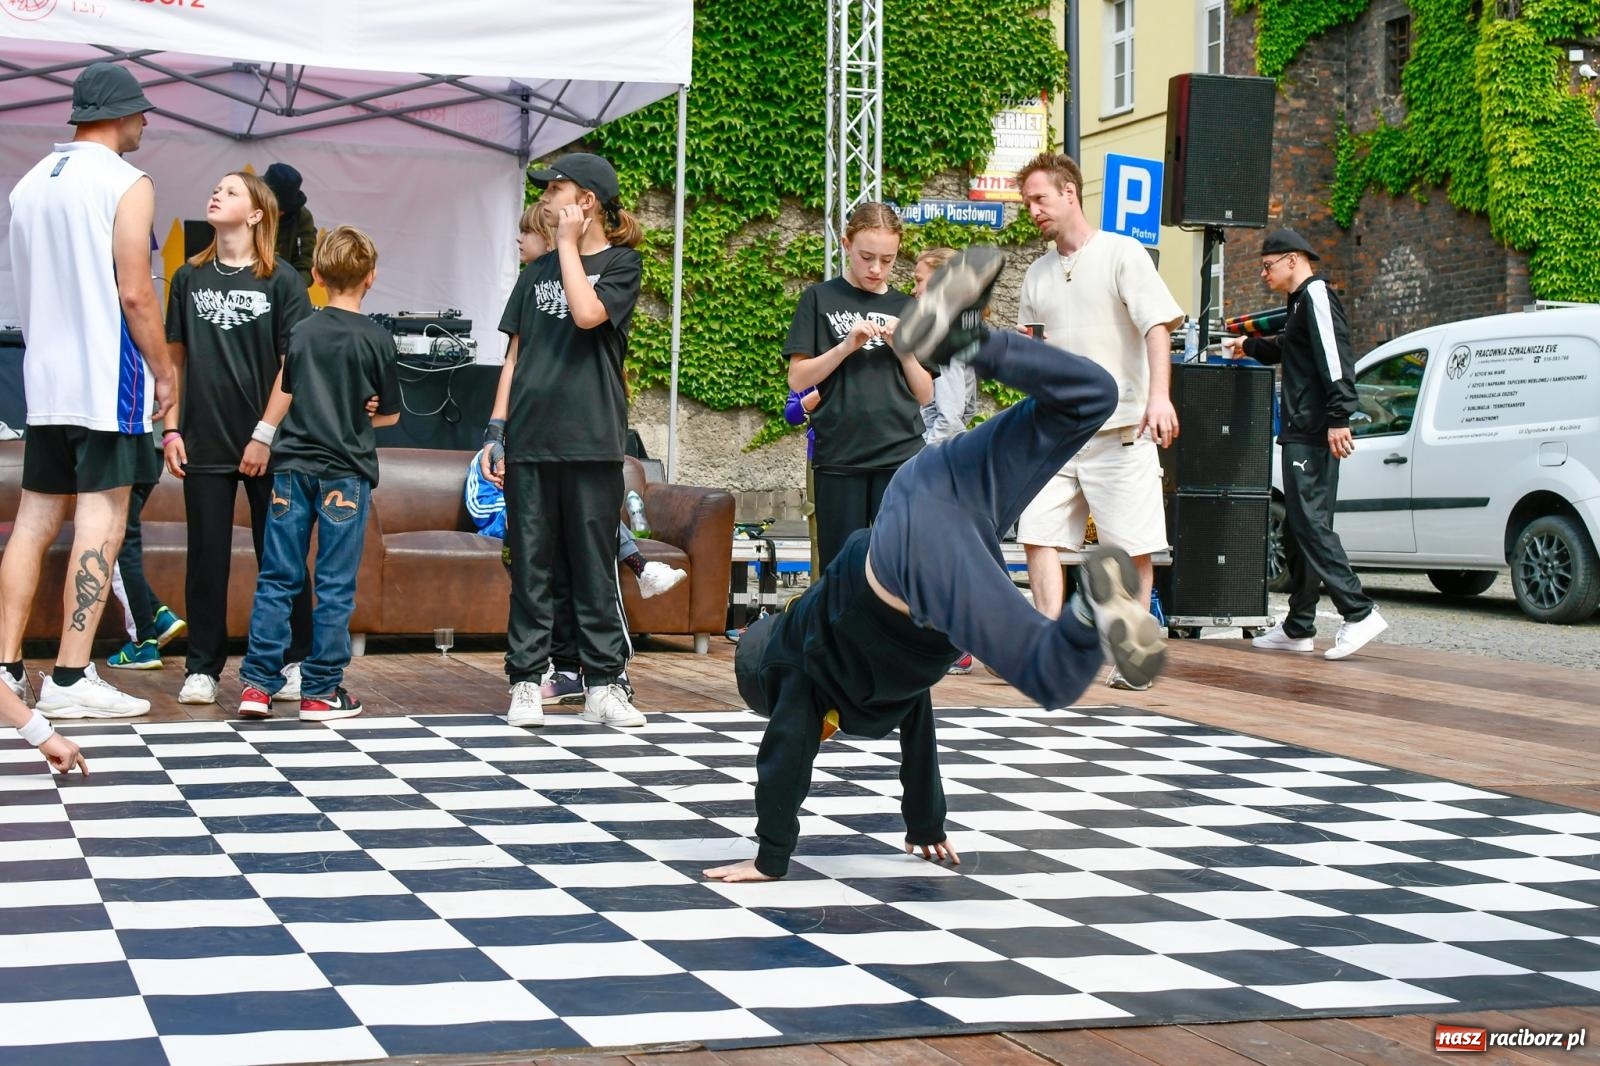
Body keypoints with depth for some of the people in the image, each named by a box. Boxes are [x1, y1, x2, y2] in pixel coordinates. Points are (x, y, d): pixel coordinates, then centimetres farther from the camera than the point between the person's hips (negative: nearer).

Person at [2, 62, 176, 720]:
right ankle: (71, 680, -7)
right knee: (100, 522, -5)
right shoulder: (127, 184, -8)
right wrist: (165, 373, -4)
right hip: (107, 379, -7)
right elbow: (135, 293, -13)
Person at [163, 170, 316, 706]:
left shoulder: (281, 280, -2)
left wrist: (265, 435, -9)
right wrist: (171, 429, 3)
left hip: (267, 446, -2)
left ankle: (296, 663, 14)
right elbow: (175, 356, 11)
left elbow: (294, 363, -4)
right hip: (204, 444, 3)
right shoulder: (190, 278, 8)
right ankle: (202, 669, 12)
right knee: (207, 557, 5)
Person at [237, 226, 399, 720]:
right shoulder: (375, 339, -4)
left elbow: (284, 397, 10)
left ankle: (258, 684, 5)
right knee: (335, 586, 2)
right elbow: (390, 412, 4)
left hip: (292, 466, 3)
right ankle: (320, 692, 4)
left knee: (277, 578, 7)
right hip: (345, 473, -3)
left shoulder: (301, 332, 4)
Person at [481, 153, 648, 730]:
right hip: (529, 441, 4)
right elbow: (515, 355, 15)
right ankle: (526, 684, 8)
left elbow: (588, 313, -17)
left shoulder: (622, 263, 3)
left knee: (594, 567, 0)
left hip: (591, 442, -4)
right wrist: (496, 430, 7)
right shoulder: (537, 270, 16)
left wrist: (568, 244, -6)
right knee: (531, 568, 4)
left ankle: (603, 685, 5)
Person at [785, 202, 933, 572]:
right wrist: (847, 346, -12)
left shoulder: (905, 309, 12)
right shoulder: (820, 299, 5)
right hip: (839, 457, -1)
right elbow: (798, 379, 0)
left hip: (900, 455, 1)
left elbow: (924, 394, 12)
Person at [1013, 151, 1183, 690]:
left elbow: (1157, 326, -11)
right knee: (1038, 535, -5)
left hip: (1120, 428, -5)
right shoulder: (1038, 273, 16)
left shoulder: (1121, 253, -1)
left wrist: (1159, 395, -22)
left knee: (1133, 548, -2)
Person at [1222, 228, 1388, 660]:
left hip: (1315, 435, -10)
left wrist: (1338, 417, -27)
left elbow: (1335, 355, -20)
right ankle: (1298, 628, 15)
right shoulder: (1301, 301, 23)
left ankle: (1359, 613, -18)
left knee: (1311, 523, -15)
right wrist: (1249, 347, 36)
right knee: (1297, 529, 11)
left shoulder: (1317, 294, -8)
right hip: (1301, 434, 10)